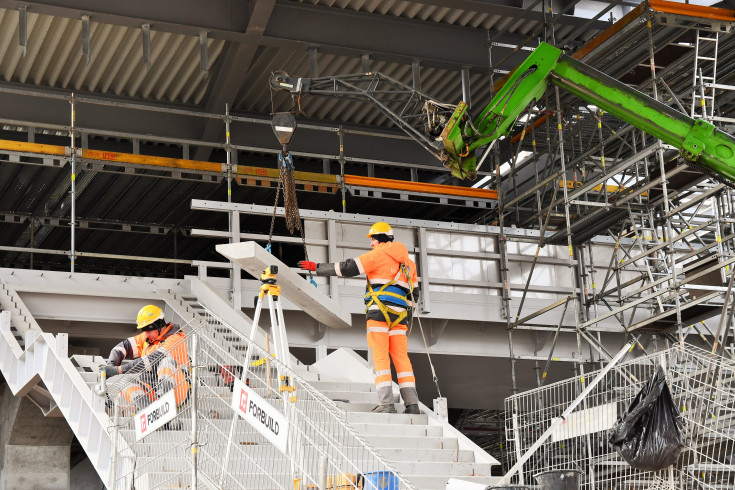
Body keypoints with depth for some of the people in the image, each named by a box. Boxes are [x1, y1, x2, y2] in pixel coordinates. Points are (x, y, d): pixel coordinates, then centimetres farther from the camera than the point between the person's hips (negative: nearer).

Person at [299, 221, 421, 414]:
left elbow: (348, 268, -6)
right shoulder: (407, 261, 20)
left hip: (379, 312, -6)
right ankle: (412, 403, -3)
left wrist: (316, 268, 0)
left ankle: (387, 403, -13)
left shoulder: (379, 254, -1)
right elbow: (413, 293, 23)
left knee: (380, 357, -6)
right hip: (399, 315, 6)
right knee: (401, 357, 5)